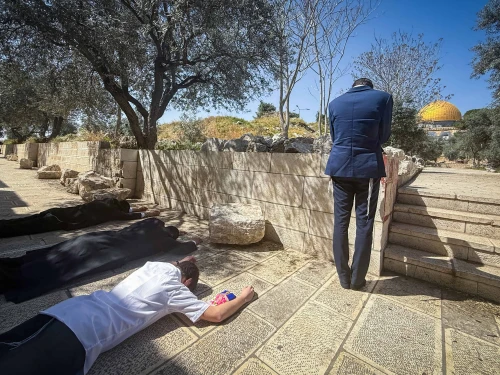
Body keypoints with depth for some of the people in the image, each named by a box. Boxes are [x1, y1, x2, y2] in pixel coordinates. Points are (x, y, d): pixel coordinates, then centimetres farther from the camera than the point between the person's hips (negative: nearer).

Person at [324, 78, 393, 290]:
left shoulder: (334, 103, 11)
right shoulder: (383, 97, 4)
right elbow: (384, 136, 6)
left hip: (340, 167, 2)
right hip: (368, 167, -2)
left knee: (341, 221, 6)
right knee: (364, 223, 5)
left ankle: (344, 278, 14)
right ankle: (357, 279, 14)